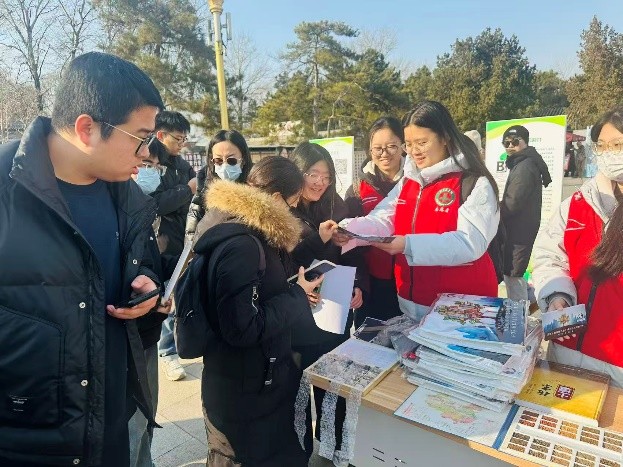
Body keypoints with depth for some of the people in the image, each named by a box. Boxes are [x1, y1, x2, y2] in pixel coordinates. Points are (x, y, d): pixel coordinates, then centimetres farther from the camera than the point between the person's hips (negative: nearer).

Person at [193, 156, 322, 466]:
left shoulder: (246, 230, 4)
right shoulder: (240, 246, -28)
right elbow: (244, 328, -30)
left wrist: (295, 293, 2)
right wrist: (298, 297, -20)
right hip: (244, 391, -9)